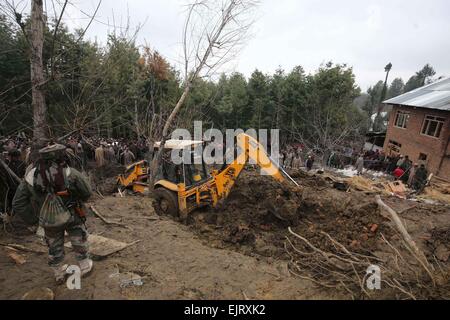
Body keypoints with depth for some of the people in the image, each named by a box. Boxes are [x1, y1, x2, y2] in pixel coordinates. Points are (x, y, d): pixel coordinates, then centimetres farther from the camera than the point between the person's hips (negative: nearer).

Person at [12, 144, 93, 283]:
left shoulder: (30, 176, -12)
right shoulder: (70, 173, -23)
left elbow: (18, 204, -6)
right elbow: (87, 193, -12)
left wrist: (34, 217, 6)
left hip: (49, 221, 3)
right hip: (72, 216, -3)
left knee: (54, 248, 24)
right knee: (79, 242, 21)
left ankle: (59, 275, 42)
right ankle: (85, 266, 38)